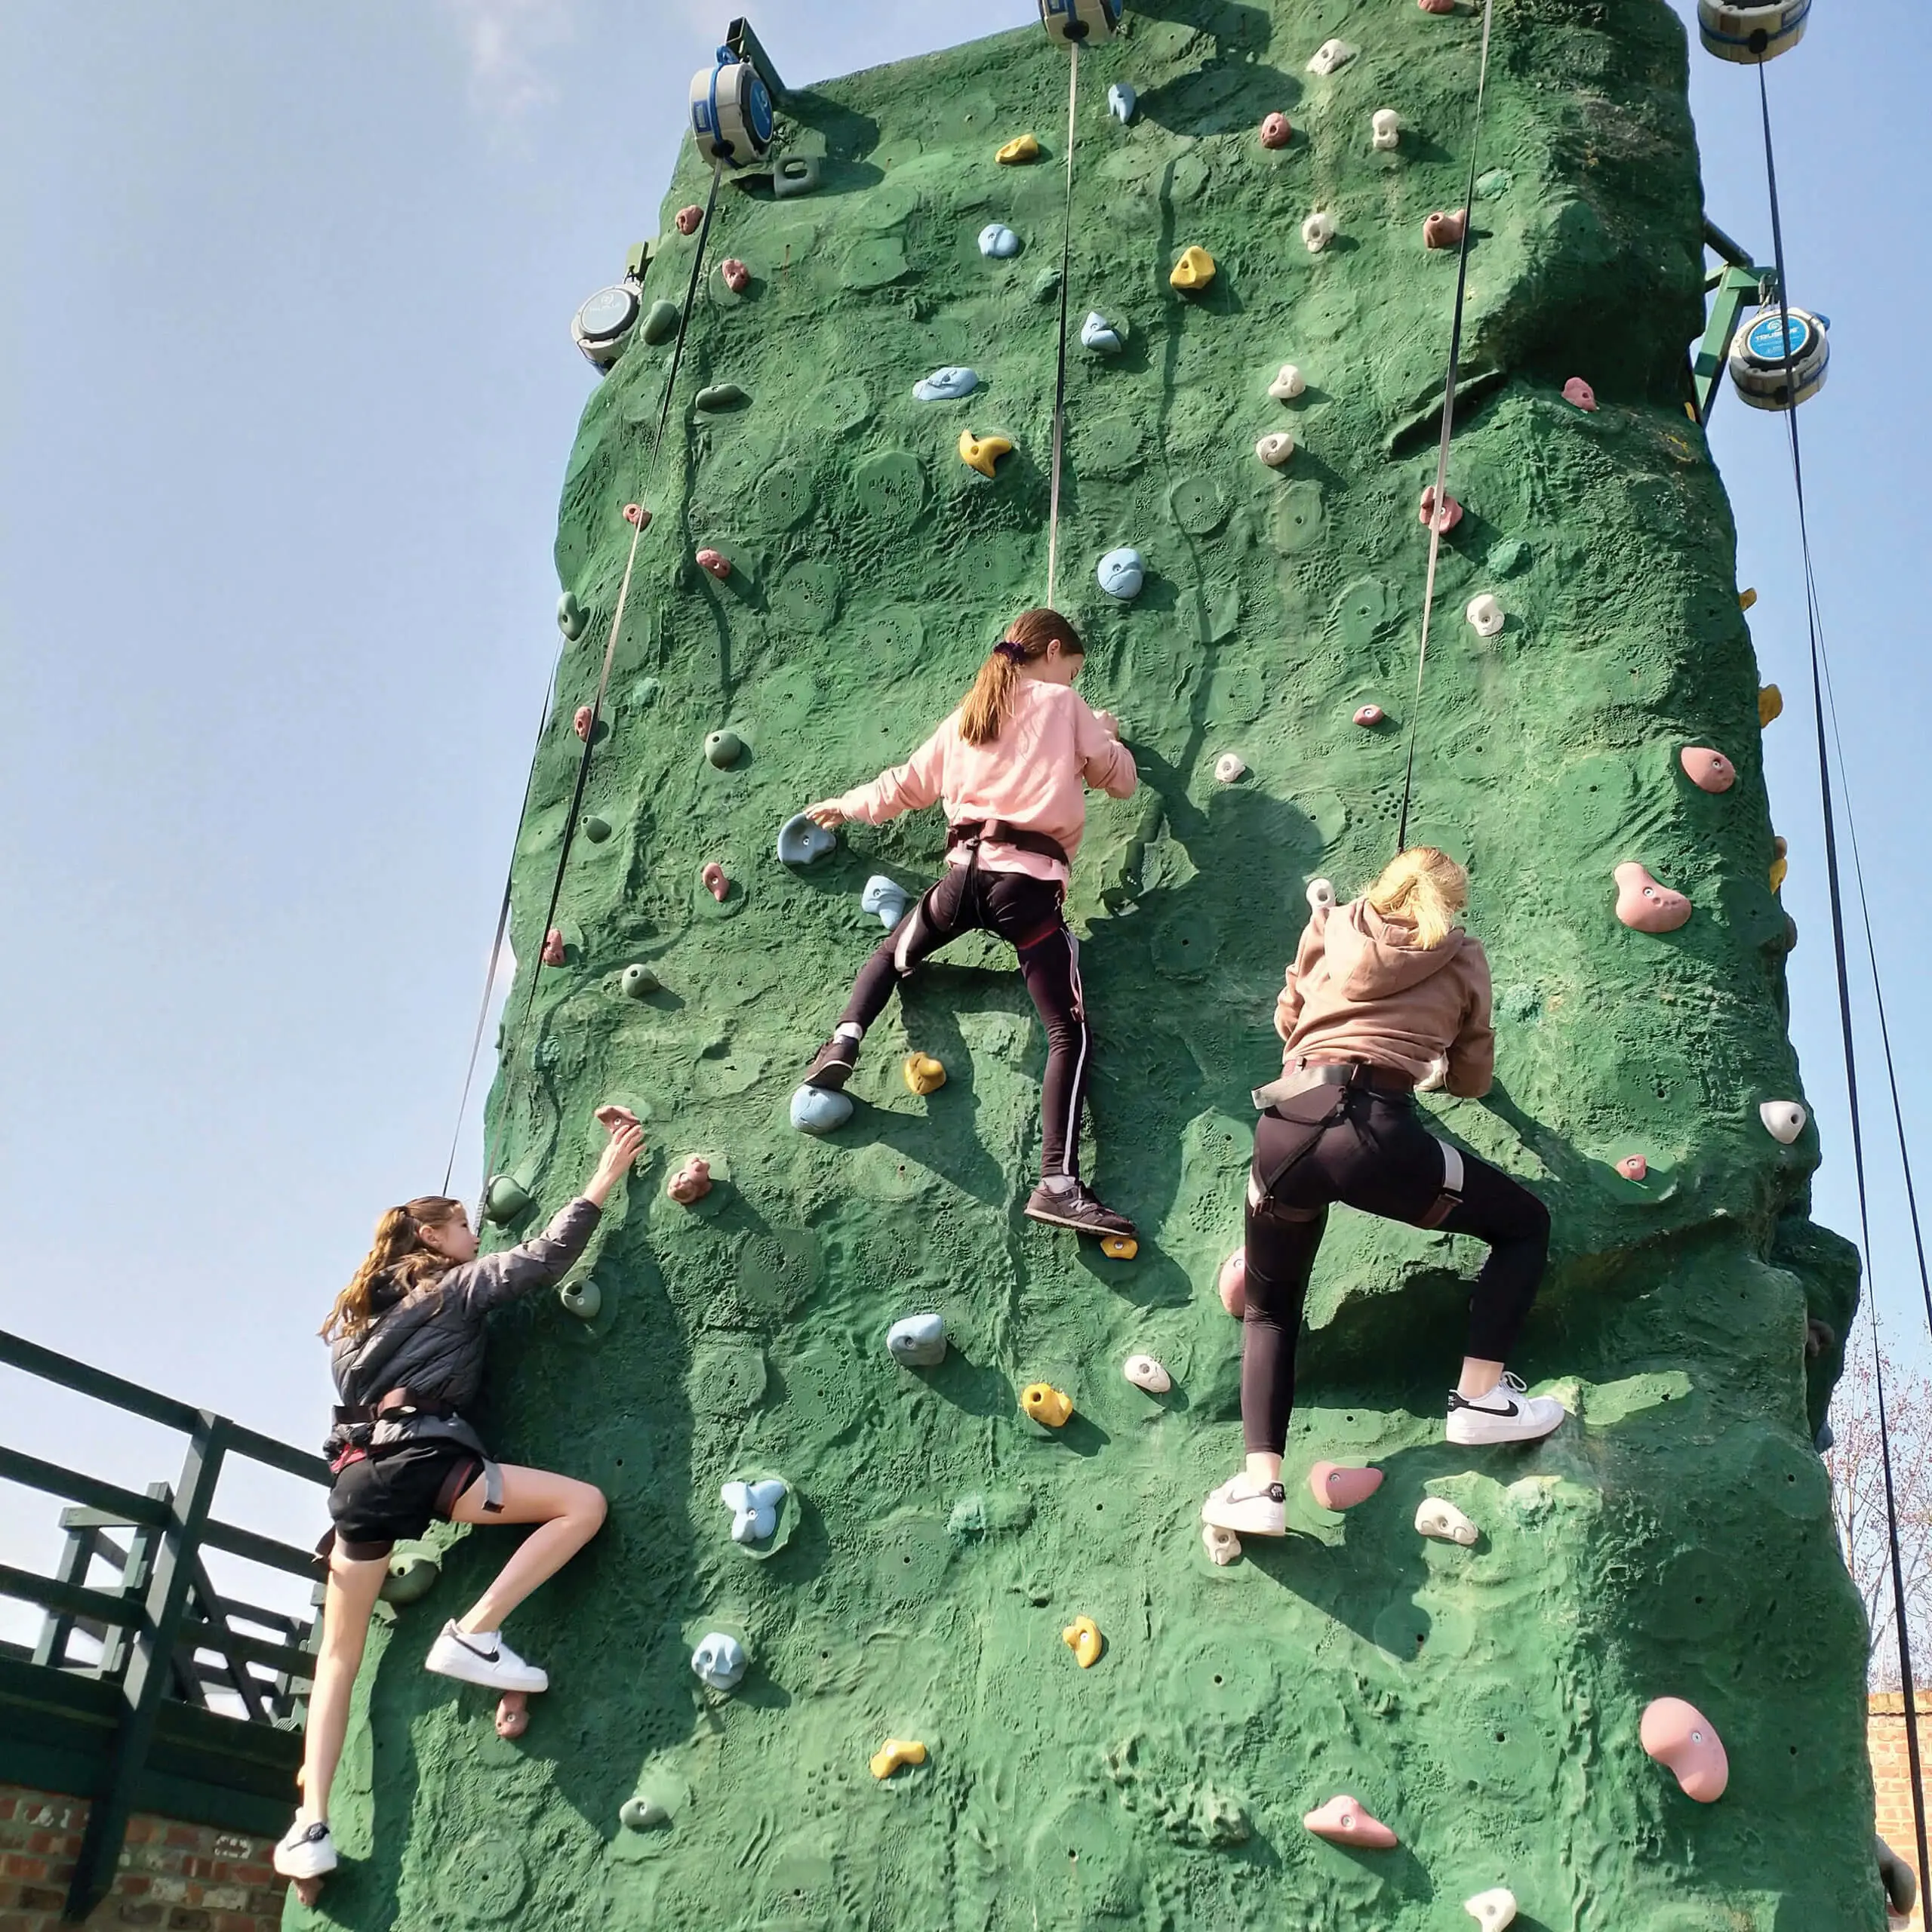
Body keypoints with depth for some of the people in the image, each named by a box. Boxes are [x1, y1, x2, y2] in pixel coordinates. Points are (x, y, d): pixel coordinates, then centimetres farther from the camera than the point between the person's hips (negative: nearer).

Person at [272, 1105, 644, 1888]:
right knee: (583, 1504, -6)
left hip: (357, 1473, 7)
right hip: (420, 1457, -7)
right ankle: (473, 1634, -12)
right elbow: (548, 1254, 3)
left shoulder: (355, 1312, 27)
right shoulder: (457, 1284, 10)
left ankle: (312, 1826, 1)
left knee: (338, 1660, 13)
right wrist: (608, 1172, 9)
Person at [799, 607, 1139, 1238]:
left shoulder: (968, 715, 21)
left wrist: (847, 806, 48)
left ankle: (843, 1040, 8)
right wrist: (1105, 733, 34)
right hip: (1029, 883, -4)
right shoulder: (1064, 705, 7)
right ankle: (1058, 1183, -20)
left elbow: (907, 785, 30)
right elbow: (1121, 781, 13)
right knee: (1070, 1032, -6)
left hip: (965, 873, 5)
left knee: (891, 956, 34)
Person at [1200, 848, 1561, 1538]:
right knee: (1526, 1224, 23)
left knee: (1269, 1309, 23)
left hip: (1285, 1124, 3)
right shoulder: (1463, 958, 19)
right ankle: (1480, 1397, 15)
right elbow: (1472, 1080, 27)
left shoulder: (1329, 925, 23)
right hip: (1376, 1132, -3)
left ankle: (1259, 1485, 8)